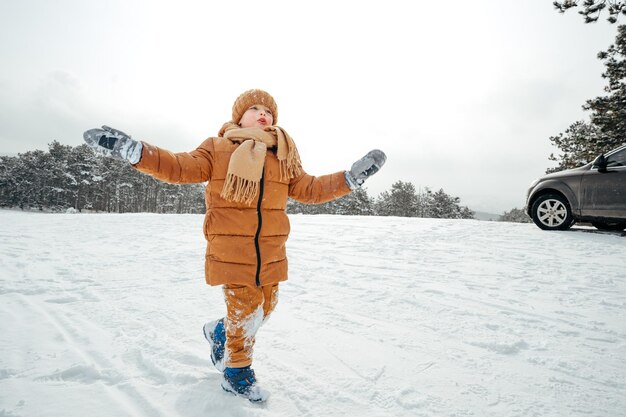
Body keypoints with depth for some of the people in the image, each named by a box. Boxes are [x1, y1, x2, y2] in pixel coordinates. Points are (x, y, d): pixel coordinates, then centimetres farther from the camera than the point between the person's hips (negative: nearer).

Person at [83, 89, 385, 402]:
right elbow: (181, 168, -7)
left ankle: (220, 333, 46)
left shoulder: (285, 157, 11)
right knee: (244, 312, 2)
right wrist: (134, 151, -18)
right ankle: (237, 372, 29)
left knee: (264, 308, 16)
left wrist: (352, 177, 5)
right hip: (231, 252, -5)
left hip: (271, 254, 5)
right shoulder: (218, 149, 0)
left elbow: (309, 189, 11)